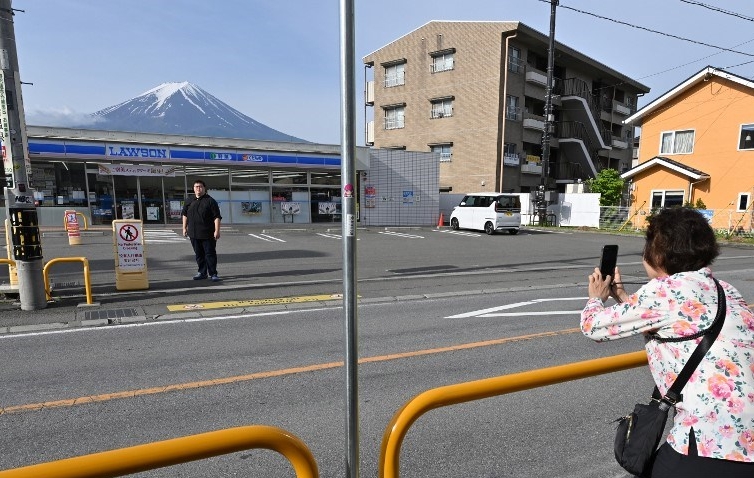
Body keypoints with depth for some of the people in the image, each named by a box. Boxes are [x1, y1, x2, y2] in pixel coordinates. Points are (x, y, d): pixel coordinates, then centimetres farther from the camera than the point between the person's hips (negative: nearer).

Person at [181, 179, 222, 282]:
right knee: (198, 254, 13)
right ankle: (202, 272, 24)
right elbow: (184, 214, 20)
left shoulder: (210, 201, -6)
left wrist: (217, 230, -17)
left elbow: (217, 217, -10)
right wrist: (184, 228, 14)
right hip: (193, 234, 5)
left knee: (210, 254, -3)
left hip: (208, 234, -5)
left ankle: (213, 274, 3)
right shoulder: (189, 201, 11)